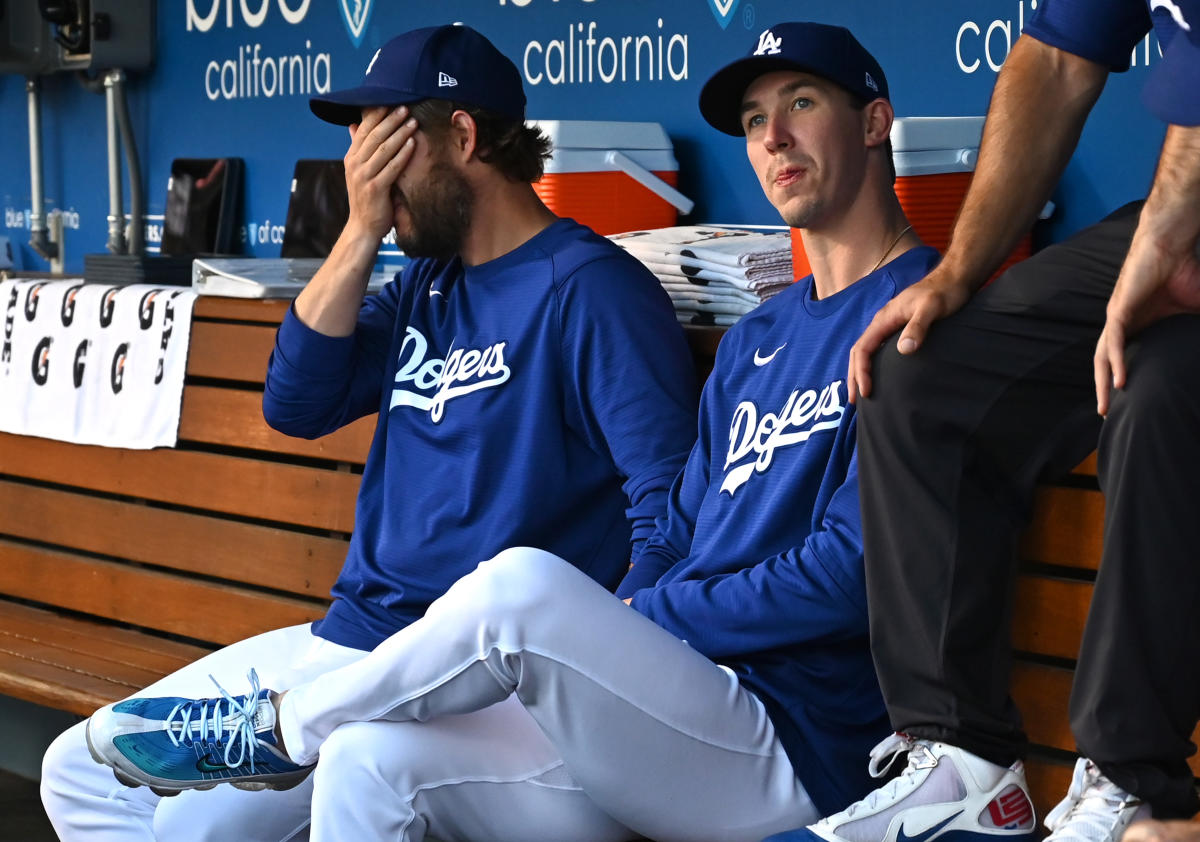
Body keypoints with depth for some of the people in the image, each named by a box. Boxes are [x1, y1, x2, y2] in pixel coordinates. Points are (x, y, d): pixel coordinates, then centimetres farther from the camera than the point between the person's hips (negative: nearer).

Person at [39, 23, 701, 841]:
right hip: (347, 636, 9)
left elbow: (668, 506, -18)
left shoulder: (589, 287, -12)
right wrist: (363, 232, -1)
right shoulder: (428, 284, 15)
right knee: (80, 772, 8)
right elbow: (296, 404, 6)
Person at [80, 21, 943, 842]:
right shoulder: (754, 339, 22)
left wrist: (637, 620, -7)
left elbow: (850, 572, -15)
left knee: (523, 586, -29)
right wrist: (610, 642, -1)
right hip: (683, 706, 8)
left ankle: (279, 727, -4)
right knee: (369, 762, -12)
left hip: (789, 753, -8)